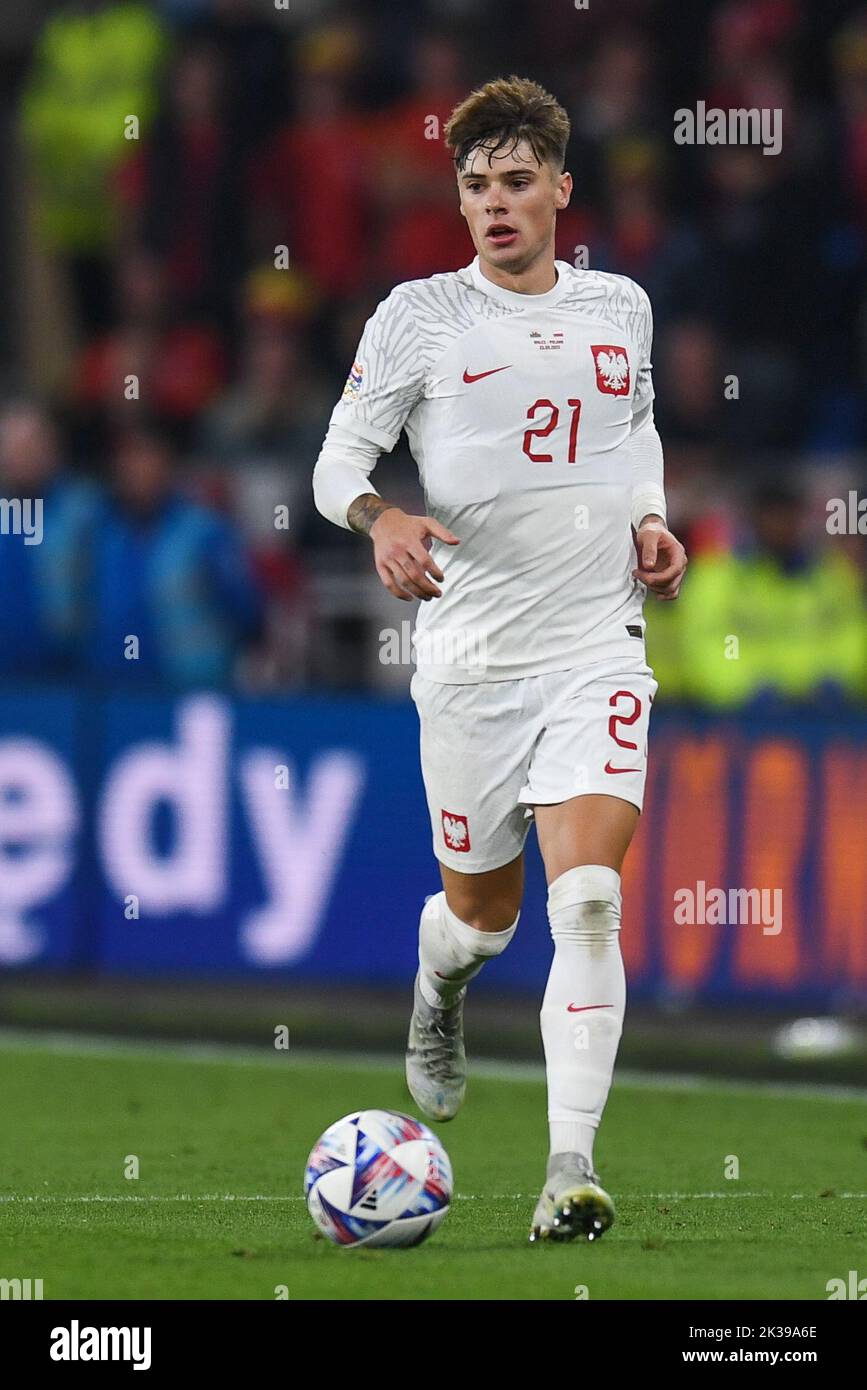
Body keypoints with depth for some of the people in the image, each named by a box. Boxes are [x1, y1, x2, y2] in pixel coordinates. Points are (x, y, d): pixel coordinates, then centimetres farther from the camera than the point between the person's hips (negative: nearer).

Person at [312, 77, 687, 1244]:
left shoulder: (621, 307, 9)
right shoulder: (419, 316, 0)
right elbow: (338, 460, 0)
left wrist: (653, 519, 9)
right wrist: (382, 520, -22)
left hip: (599, 650, 1)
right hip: (471, 658, -1)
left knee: (589, 896, -17)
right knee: (483, 906, 12)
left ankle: (572, 1170, -19)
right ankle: (438, 999, 51)